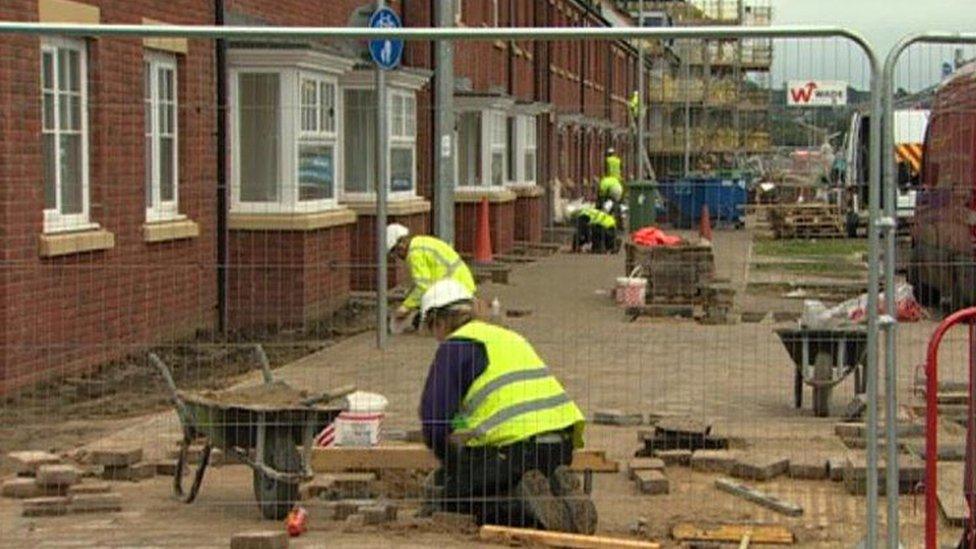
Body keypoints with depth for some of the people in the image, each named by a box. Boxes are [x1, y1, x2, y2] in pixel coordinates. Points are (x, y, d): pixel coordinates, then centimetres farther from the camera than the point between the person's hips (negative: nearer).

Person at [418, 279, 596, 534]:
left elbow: (433, 418, -4)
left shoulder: (455, 345, 2)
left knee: (450, 493, 7)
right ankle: (562, 493, 1)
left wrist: (451, 462, 14)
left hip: (517, 446, -8)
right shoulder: (509, 336, 28)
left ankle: (526, 504, -16)